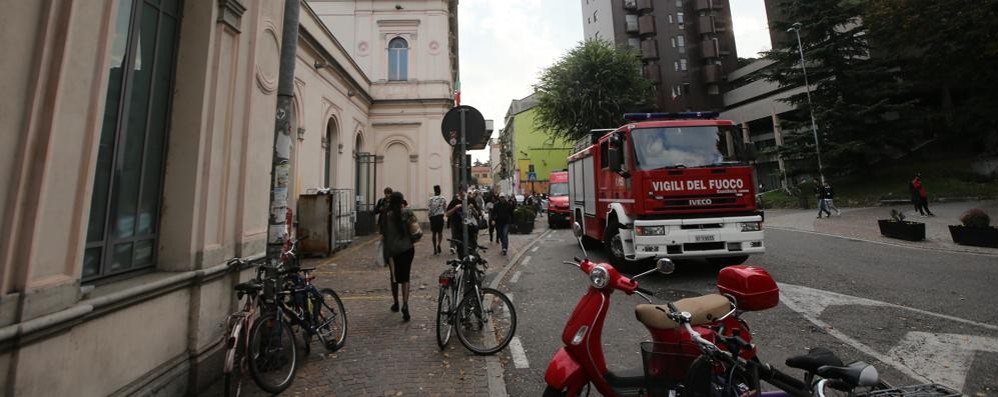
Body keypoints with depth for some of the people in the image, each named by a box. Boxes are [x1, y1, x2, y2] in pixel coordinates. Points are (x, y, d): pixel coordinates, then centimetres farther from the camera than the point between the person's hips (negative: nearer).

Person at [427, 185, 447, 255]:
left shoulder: (431, 199, -8)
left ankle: (435, 249, 13)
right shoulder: (443, 199, -3)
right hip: (440, 216, 1)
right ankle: (438, 244, -10)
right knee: (440, 232, 15)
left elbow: (428, 209, -9)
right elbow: (445, 208, 2)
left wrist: (430, 215, 7)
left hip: (433, 217, -1)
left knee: (434, 233, 10)